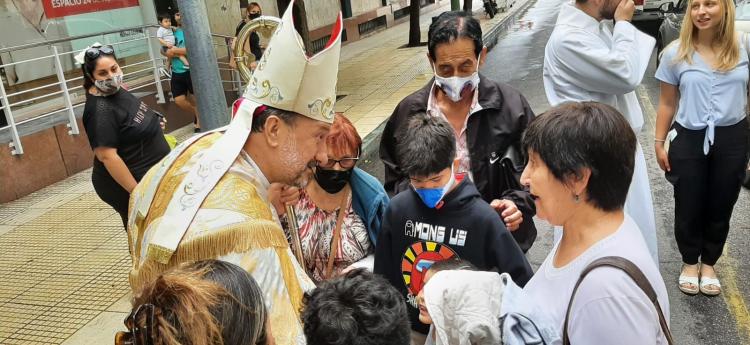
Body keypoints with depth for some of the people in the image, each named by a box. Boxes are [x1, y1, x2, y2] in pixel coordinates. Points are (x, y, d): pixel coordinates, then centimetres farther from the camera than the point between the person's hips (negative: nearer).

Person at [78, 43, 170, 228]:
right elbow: (107, 156, -29)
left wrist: (151, 122, 7)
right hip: (126, 184, -9)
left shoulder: (115, 91, 2)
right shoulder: (100, 109, -25)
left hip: (148, 176, 9)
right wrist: (137, 192, -28)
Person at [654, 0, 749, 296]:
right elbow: (667, 103, 3)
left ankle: (708, 264, 33)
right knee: (688, 207, 9)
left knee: (720, 207, 12)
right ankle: (690, 263, 32)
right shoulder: (676, 53, -3)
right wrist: (659, 142, 2)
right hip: (689, 140, -1)